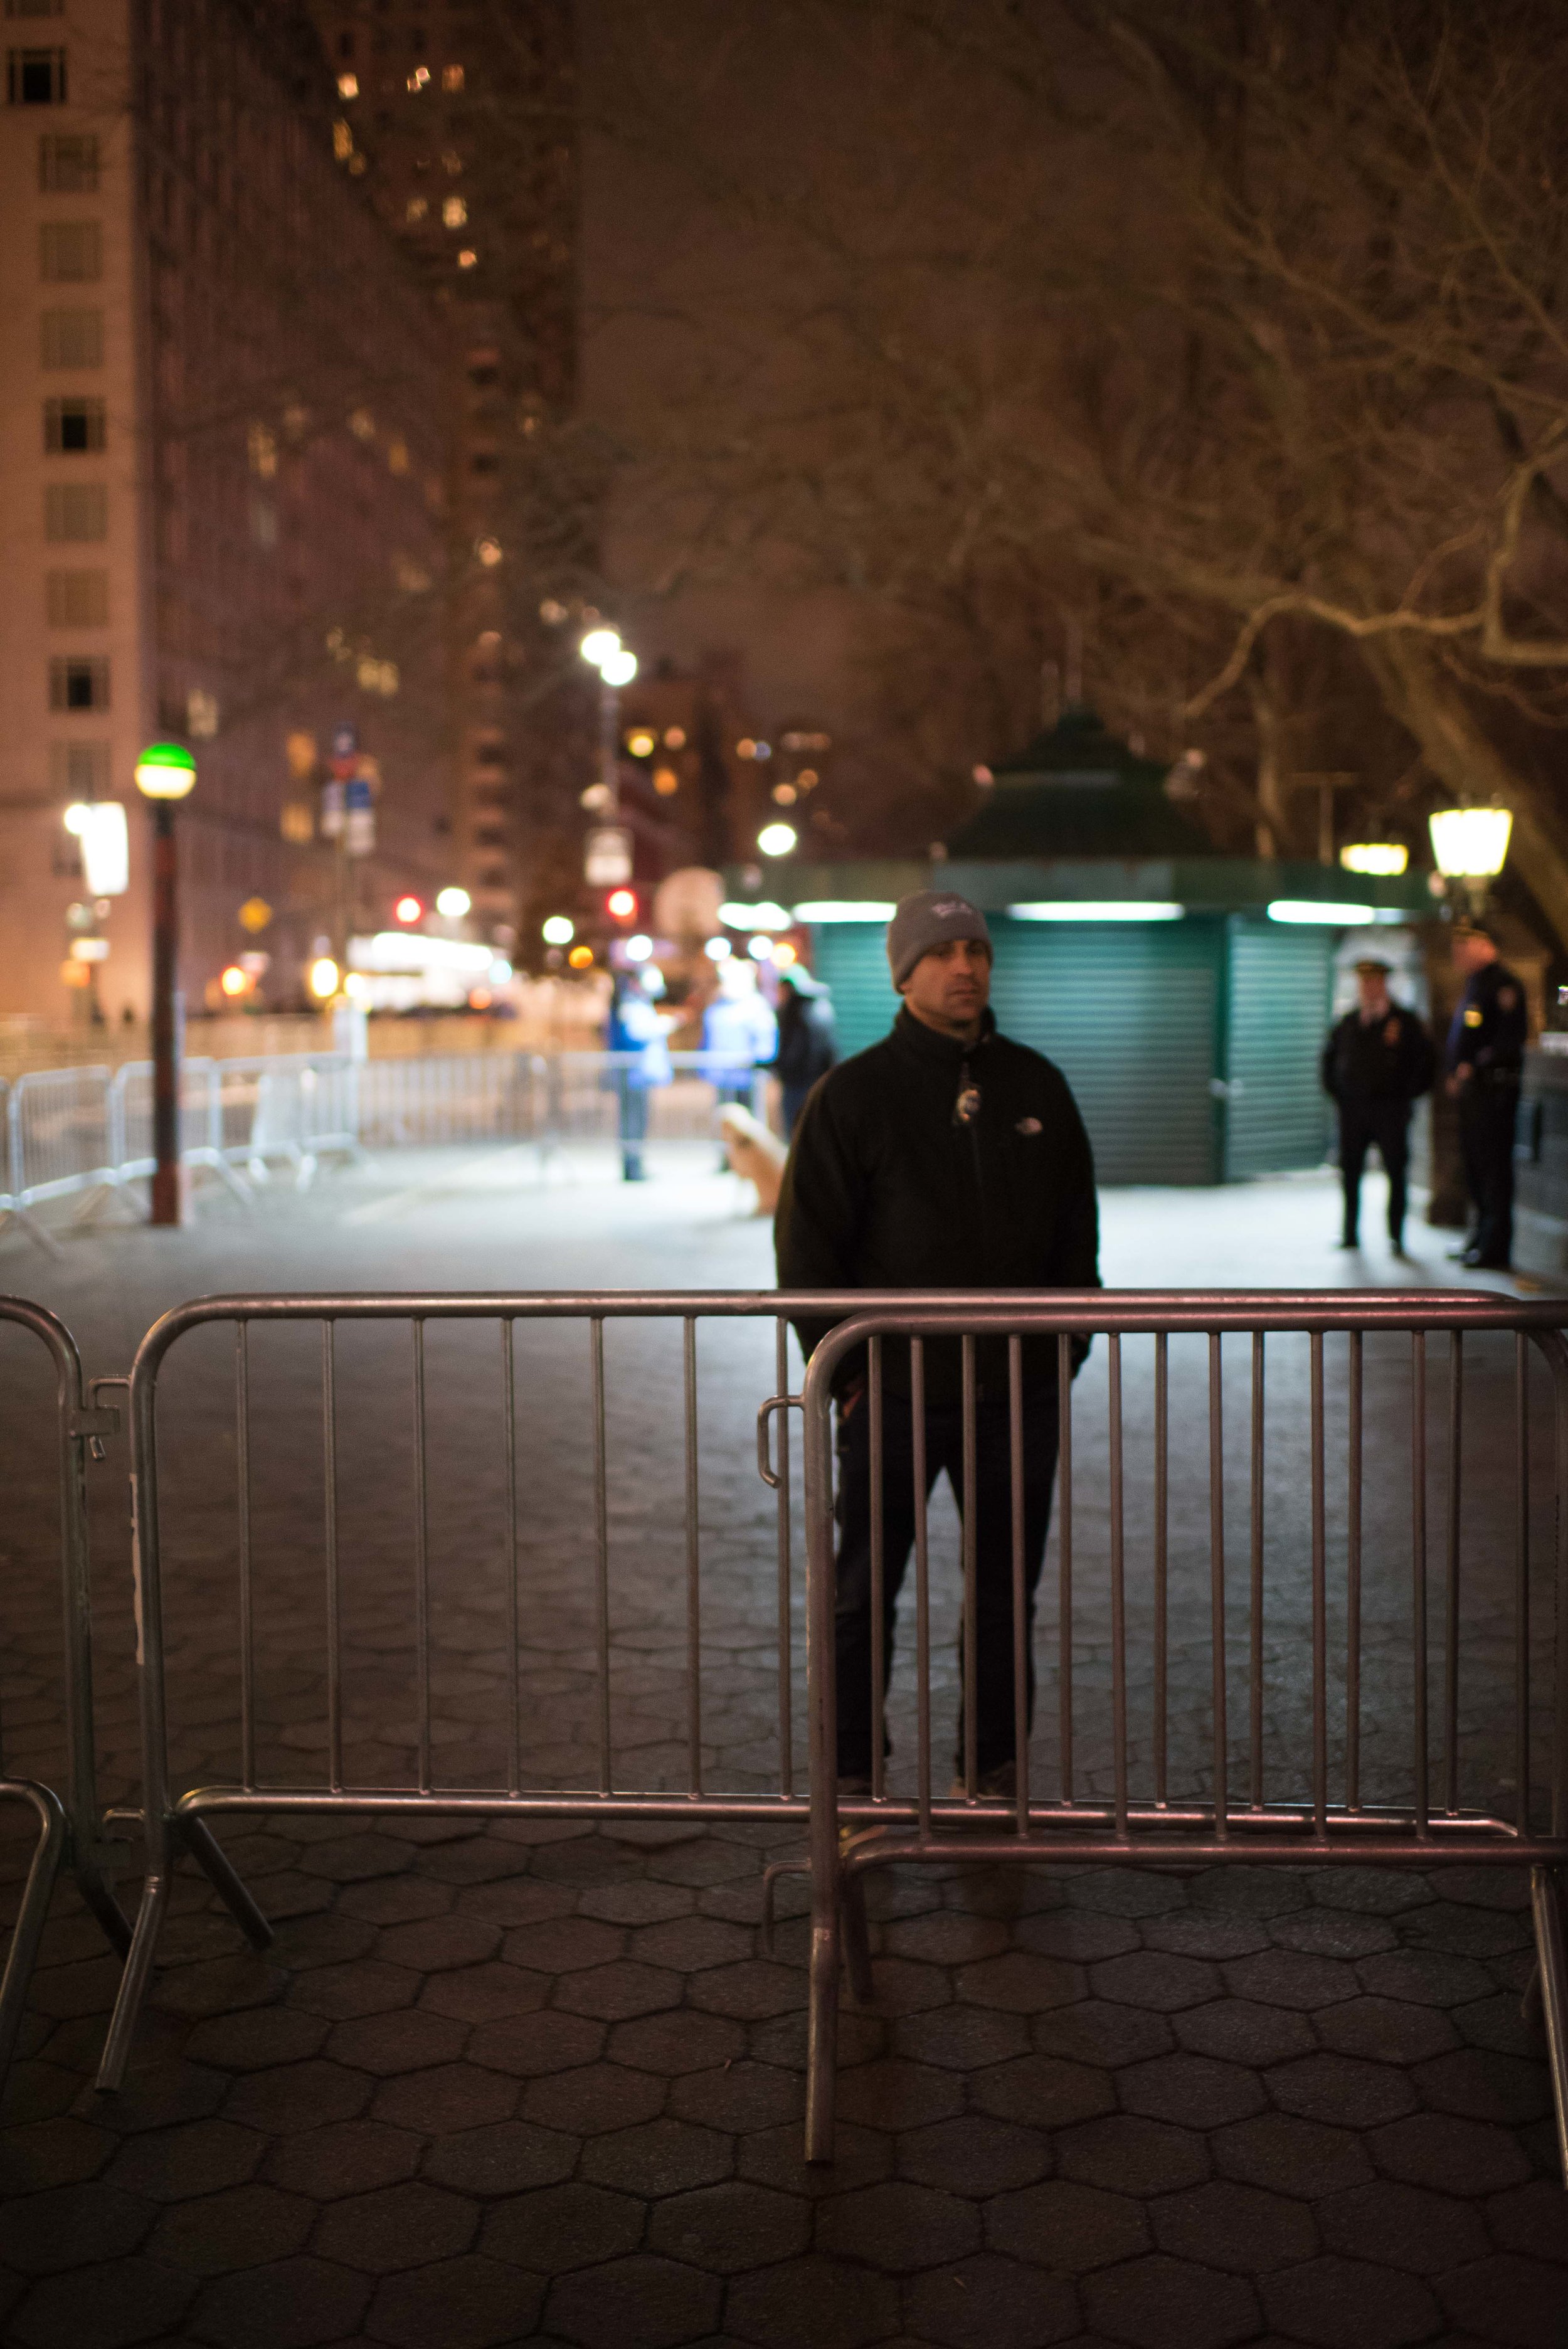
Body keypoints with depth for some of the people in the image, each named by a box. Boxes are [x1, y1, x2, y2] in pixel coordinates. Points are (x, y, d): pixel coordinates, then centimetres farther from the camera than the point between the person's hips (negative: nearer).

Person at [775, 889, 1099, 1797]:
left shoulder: (1036, 1086, 7)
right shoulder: (855, 1092, -4)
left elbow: (1078, 1231, 13)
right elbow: (807, 1243, -3)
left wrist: (1064, 1349, 7)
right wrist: (843, 1372, -7)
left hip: (1017, 1390, 3)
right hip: (893, 1392, -3)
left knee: (1007, 1594, 13)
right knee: (863, 1593, 5)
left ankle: (999, 1760, 27)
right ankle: (853, 1771, 19)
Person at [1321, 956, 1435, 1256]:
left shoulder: (1405, 1022, 0)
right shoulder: (1348, 1023, 10)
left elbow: (1426, 1062, 2)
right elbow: (1330, 1057, 22)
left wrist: (1409, 1095, -2)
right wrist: (1334, 1090, 12)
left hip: (1391, 1109, -3)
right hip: (1352, 1108, 3)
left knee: (1396, 1172, -3)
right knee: (1350, 1172, 2)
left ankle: (1396, 1237, 3)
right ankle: (1351, 1234, 10)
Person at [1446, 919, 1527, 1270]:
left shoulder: (1501, 983, -12)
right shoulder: (1475, 984, 19)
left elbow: (1512, 1036, -20)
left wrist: (1474, 1066, -18)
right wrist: (1456, 1074, 11)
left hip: (1493, 1085, -10)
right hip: (1472, 1088, 10)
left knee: (1493, 1166, -7)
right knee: (1476, 1166, 15)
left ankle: (1494, 1251, -4)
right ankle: (1481, 1241, 24)